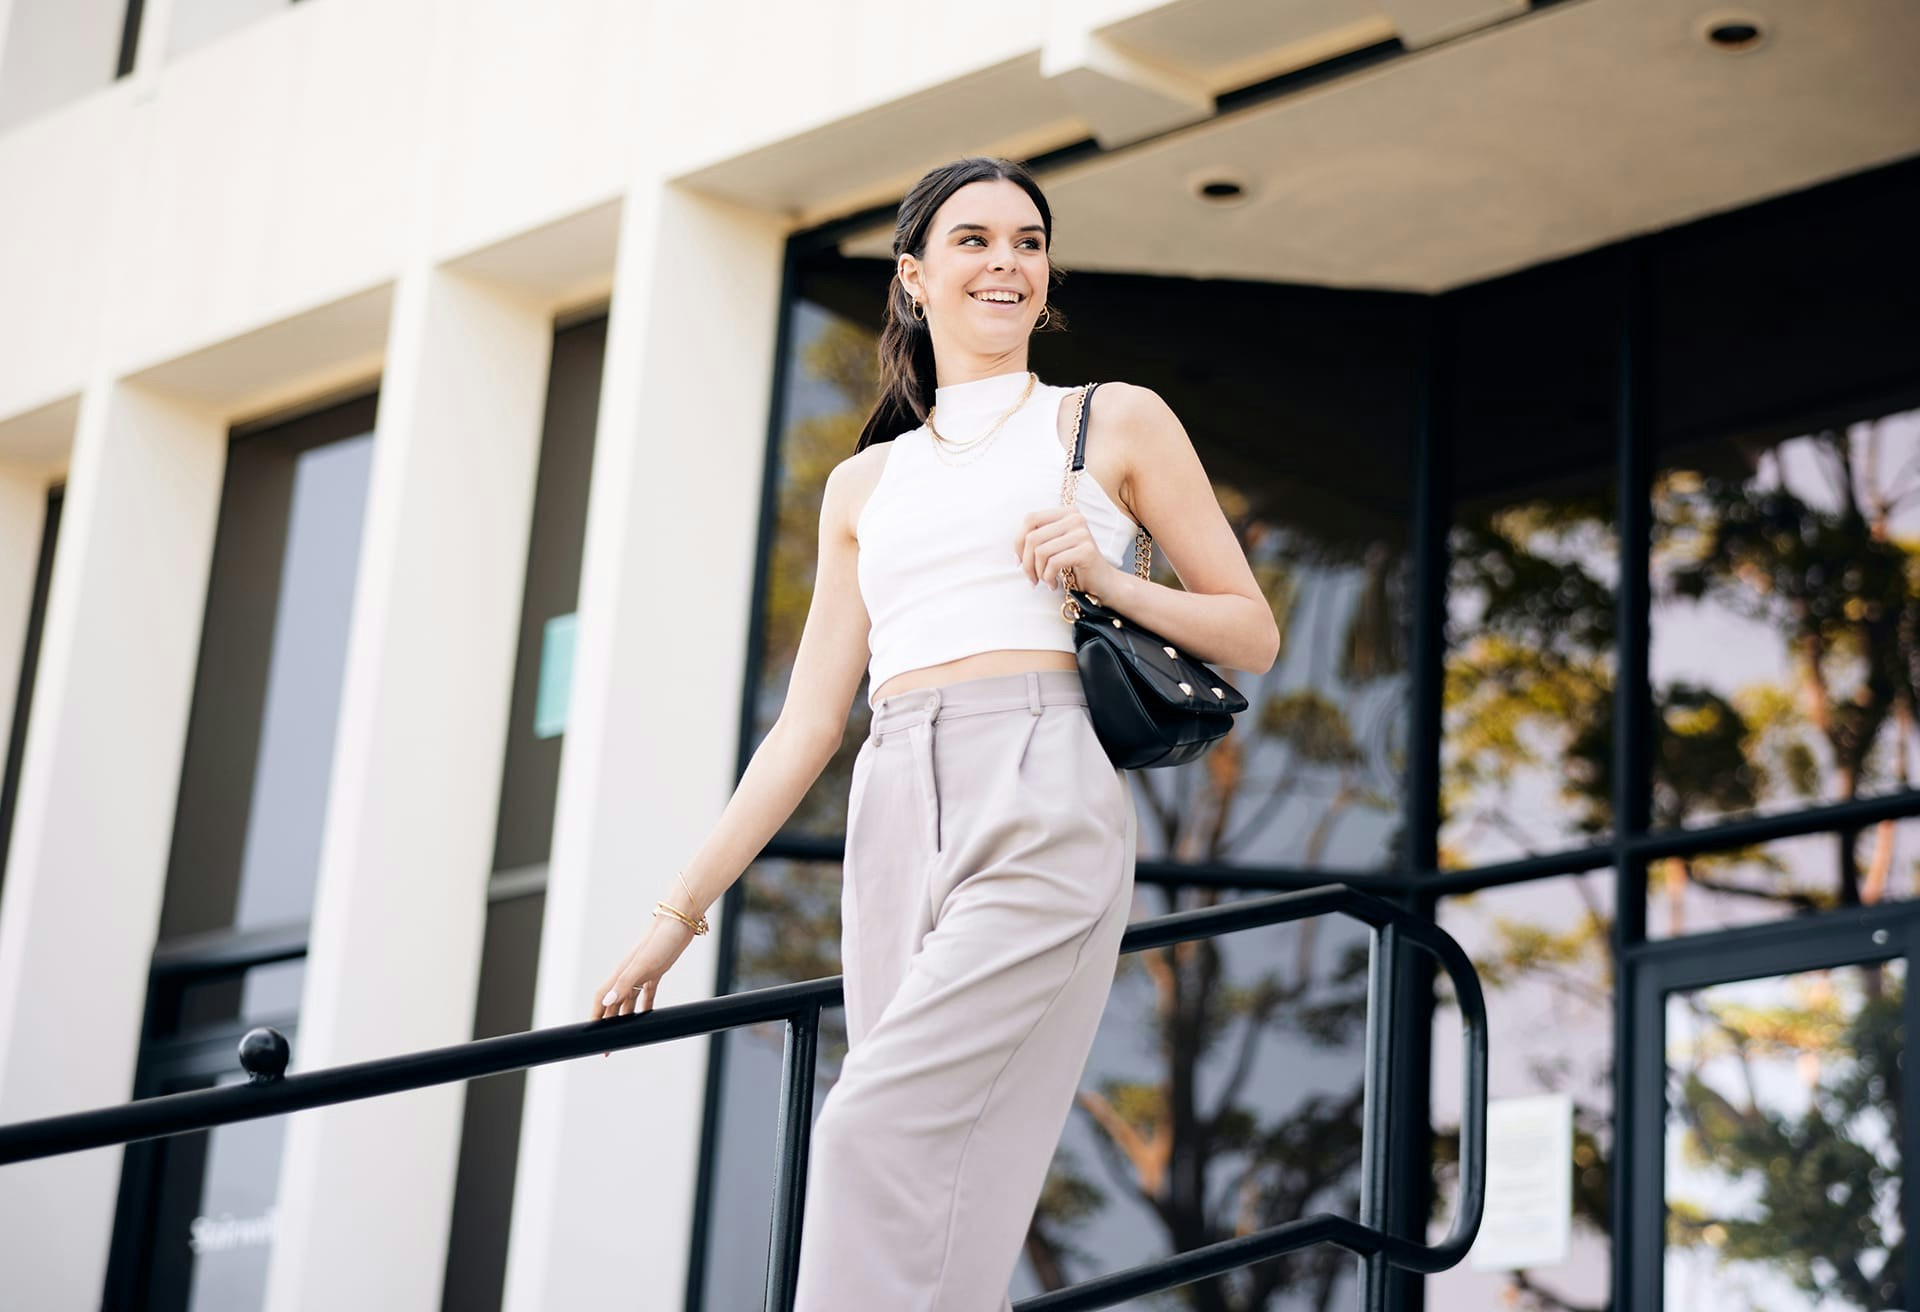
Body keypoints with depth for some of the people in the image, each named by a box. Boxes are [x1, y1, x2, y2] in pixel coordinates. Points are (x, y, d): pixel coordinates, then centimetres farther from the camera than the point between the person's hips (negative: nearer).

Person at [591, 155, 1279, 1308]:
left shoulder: (1114, 424, 14)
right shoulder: (865, 486, 22)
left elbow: (1252, 635, 13)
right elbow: (809, 724, 17)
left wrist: (1109, 582, -5)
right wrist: (682, 909, 11)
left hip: (1041, 798, -4)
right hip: (897, 820, 4)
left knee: (883, 1125, -21)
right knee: (948, 1184, -5)